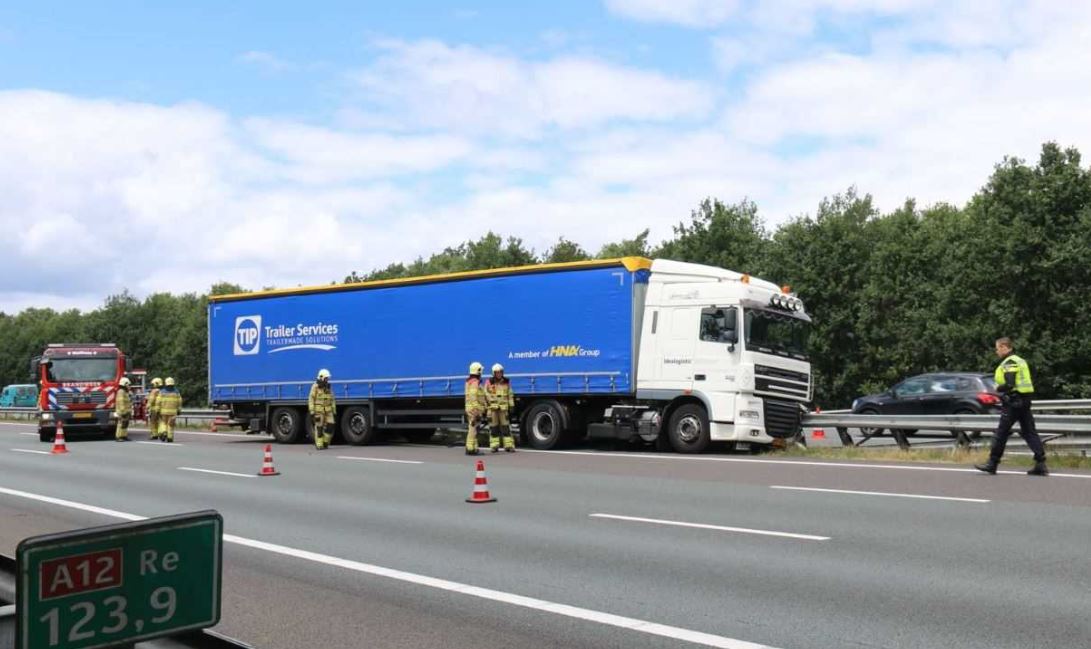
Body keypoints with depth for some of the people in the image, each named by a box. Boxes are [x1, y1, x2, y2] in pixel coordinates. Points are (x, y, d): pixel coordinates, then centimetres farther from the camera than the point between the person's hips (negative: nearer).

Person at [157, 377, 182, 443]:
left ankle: (163, 433, -9)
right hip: (172, 411, 1)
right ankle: (169, 438, 4)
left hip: (163, 411, -1)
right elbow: (179, 402, 2)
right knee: (170, 424, 6)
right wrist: (179, 410, 9)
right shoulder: (176, 392, 0)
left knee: (163, 423, 14)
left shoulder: (162, 392, -4)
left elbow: (158, 402, -8)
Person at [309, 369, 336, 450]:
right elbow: (311, 400, -9)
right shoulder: (315, 387, -8)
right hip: (318, 410, -5)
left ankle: (325, 442, 13)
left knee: (330, 427, -4)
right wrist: (312, 412, -15)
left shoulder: (328, 387, 10)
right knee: (319, 428, -3)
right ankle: (319, 445, 3)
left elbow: (331, 399, 13)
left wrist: (334, 411, 9)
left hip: (328, 410, 5)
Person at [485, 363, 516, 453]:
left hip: (503, 407, 2)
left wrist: (511, 405, 4)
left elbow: (510, 394, 10)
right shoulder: (489, 382, -3)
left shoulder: (506, 381, 6)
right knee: (493, 427, 3)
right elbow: (486, 394, -1)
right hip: (492, 407, -2)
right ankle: (494, 446, 9)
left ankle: (509, 445, 1)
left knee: (506, 426, -1)